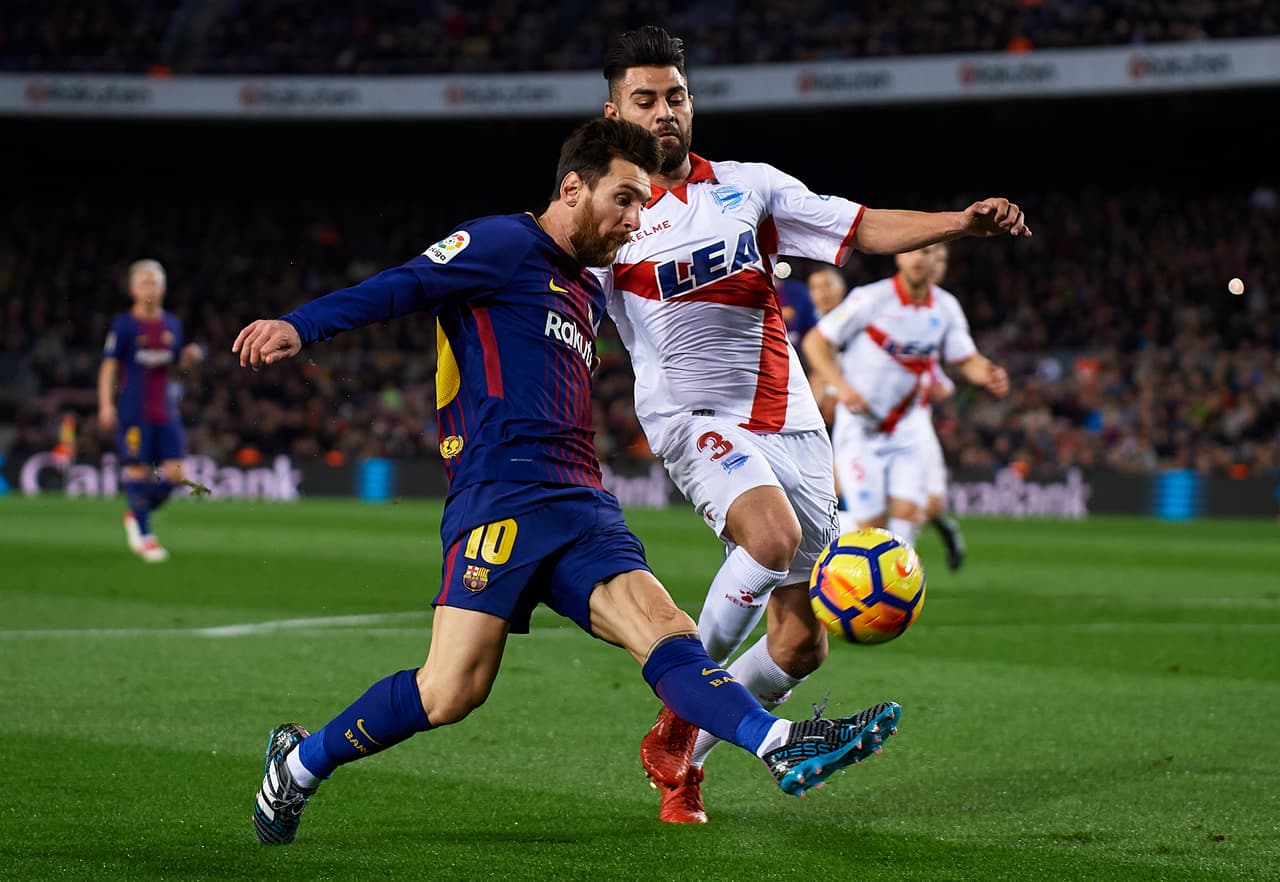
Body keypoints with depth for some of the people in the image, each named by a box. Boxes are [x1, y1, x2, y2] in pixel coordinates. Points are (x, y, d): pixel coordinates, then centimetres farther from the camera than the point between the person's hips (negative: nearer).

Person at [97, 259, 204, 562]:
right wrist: (106, 405, -14)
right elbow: (109, 366, -6)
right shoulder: (124, 324, -4)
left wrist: (191, 356, -1)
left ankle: (136, 514, 21)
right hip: (134, 410, -5)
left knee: (174, 473, -2)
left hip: (165, 410, 5)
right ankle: (144, 536, 7)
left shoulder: (172, 323, 12)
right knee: (138, 470, -5)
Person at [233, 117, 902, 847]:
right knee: (452, 692, -15)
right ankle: (300, 763, 5)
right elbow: (399, 287, -9)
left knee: (663, 631, -14)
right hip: (502, 497, -8)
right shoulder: (506, 245, 3)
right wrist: (299, 327, -22)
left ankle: (784, 747, -32)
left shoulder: (590, 293, 29)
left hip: (581, 510, 8)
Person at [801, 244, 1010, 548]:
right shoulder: (870, 299, -14)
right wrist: (841, 385, -24)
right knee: (872, 524, -8)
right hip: (860, 428, -4)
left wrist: (989, 375, -13)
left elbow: (966, 360, 10)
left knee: (908, 512, -11)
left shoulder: (946, 308, -1)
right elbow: (815, 342, -10)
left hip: (908, 429, 4)